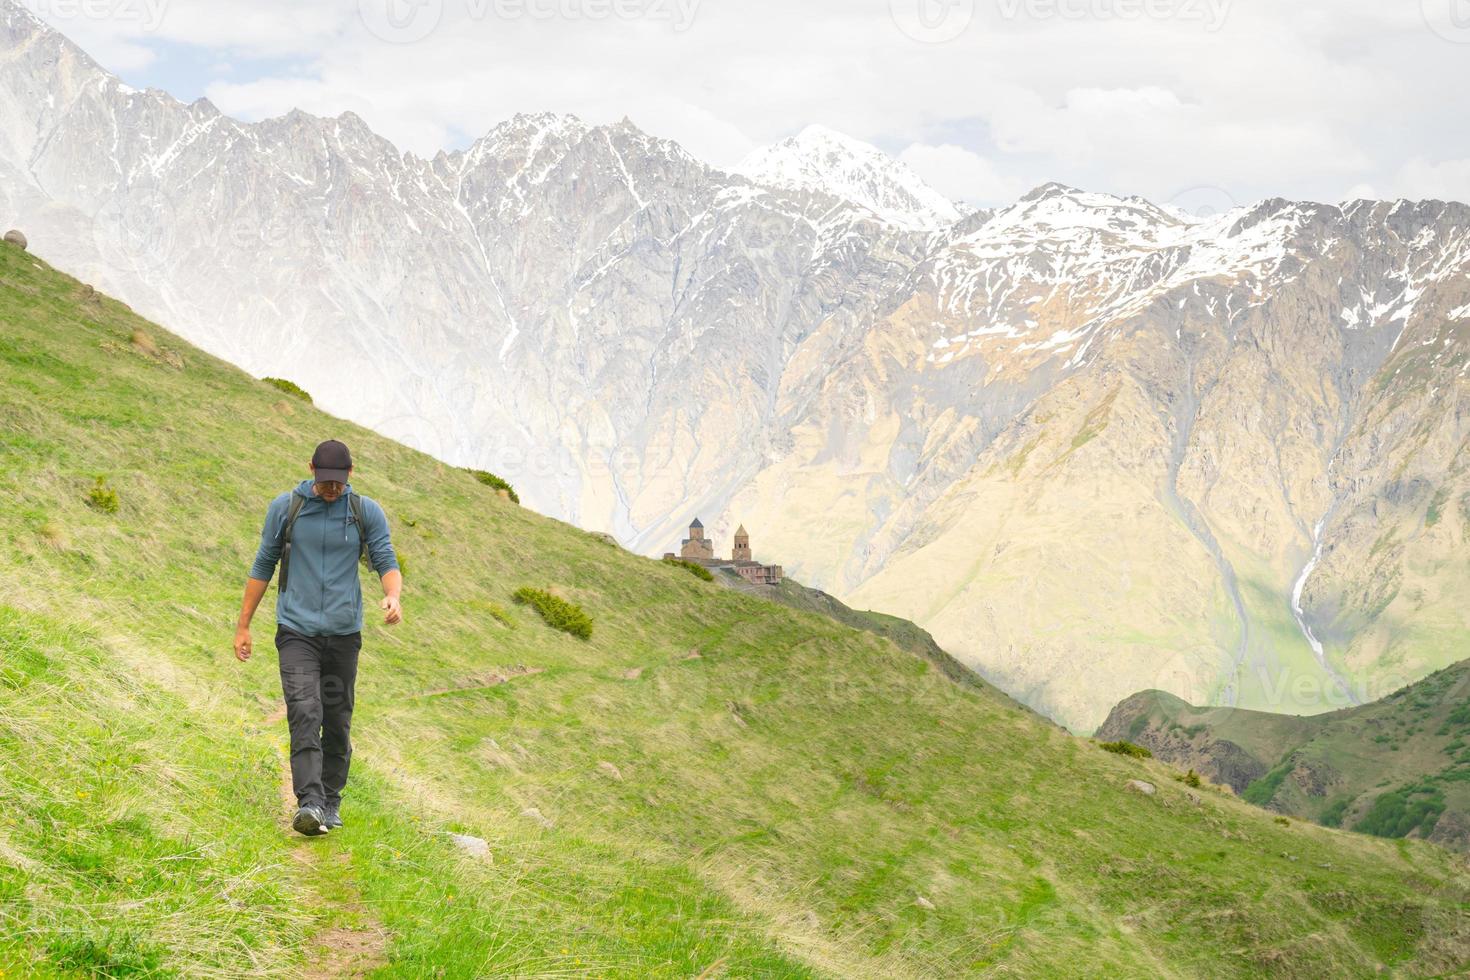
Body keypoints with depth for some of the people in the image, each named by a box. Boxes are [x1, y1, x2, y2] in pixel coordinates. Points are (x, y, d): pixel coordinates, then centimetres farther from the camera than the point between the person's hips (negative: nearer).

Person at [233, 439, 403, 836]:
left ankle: (331, 803, 20)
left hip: (344, 634, 2)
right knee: (305, 714, -17)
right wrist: (243, 626, 7)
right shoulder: (284, 508, 1)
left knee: (337, 722, 7)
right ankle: (309, 804, -27)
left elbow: (387, 562, -3)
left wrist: (393, 596, -26)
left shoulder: (367, 512, 2)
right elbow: (263, 566, 8)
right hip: (296, 631, -2)